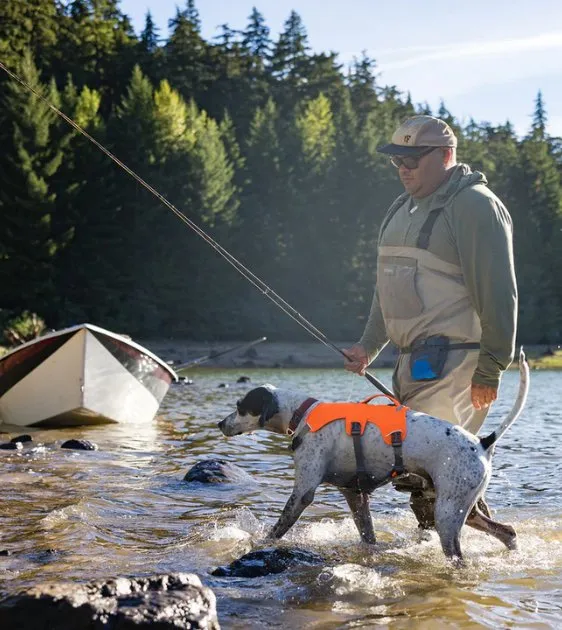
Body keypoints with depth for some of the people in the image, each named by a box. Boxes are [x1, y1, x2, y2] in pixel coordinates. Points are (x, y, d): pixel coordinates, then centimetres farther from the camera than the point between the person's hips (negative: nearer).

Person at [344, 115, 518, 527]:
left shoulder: (474, 205, -10)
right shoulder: (403, 208, 18)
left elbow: (498, 293, -15)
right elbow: (388, 287, 24)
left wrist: (491, 369, -17)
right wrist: (369, 346, 14)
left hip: (454, 359, -9)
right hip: (416, 359, 9)